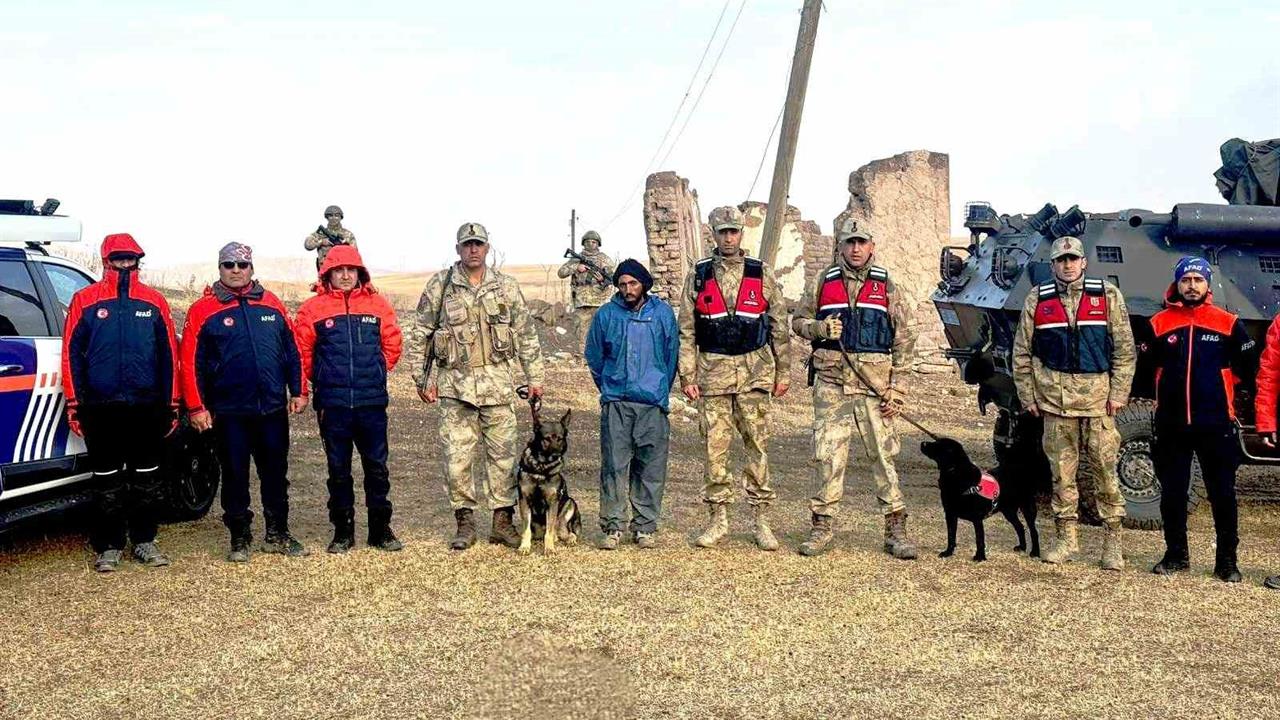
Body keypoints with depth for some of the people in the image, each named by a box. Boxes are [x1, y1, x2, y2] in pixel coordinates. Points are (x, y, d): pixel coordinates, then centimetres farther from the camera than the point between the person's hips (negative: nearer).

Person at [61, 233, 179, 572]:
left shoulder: (154, 302, 7)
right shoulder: (85, 300, 3)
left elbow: (169, 355, 9)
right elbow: (72, 353, 3)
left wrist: (171, 404, 6)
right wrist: (74, 403, -2)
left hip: (147, 407, 2)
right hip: (102, 407, -1)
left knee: (147, 478, 8)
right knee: (107, 480, 5)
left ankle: (144, 541, 19)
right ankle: (109, 547, 12)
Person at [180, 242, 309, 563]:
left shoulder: (271, 304, 8)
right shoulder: (203, 310, -2)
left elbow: (292, 351, 11)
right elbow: (191, 362, -4)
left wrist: (298, 391, 7)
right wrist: (196, 407, -8)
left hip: (273, 408, 3)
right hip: (228, 413, -3)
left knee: (276, 473, 11)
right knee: (235, 476, 6)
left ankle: (278, 535, 23)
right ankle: (240, 539, 17)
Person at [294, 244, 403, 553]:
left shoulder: (377, 304, 4)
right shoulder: (313, 308, -1)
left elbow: (392, 344, 11)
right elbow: (302, 352, 3)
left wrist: (375, 373, 11)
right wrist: (323, 379, 8)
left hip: (372, 402, 1)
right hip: (332, 404, -1)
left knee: (377, 466, 6)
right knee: (338, 469, 8)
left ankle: (381, 529, 16)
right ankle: (343, 531, 18)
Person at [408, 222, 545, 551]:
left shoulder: (506, 286, 6)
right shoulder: (439, 286, 2)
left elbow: (527, 335, 9)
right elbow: (420, 335, 6)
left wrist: (535, 378, 6)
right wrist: (422, 378, 2)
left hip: (498, 382, 1)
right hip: (454, 384, -1)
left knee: (503, 453, 4)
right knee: (456, 456, 0)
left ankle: (503, 521, 15)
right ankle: (465, 522, 12)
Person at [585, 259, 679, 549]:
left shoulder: (663, 313, 4)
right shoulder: (606, 315, 3)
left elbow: (672, 355, 13)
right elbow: (595, 357, 14)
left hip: (653, 403, 1)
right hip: (615, 403, 0)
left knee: (651, 468, 2)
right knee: (614, 465, -3)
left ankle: (645, 527, 11)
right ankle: (612, 526, 4)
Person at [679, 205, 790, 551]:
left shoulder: (760, 274, 5)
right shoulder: (698, 276, 6)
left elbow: (779, 325, 8)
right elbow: (686, 331, 6)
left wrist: (783, 371, 5)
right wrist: (687, 376, 0)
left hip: (754, 371, 0)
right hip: (714, 371, 0)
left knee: (757, 444, 2)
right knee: (715, 445, 3)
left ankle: (761, 520, 9)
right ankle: (718, 518, 12)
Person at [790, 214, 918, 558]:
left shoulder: (886, 287, 6)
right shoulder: (822, 283, 7)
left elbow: (904, 340, 6)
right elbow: (798, 321, 13)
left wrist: (898, 389, -2)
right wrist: (820, 328, -10)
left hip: (875, 387, -1)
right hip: (832, 383, 1)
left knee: (884, 456, 0)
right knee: (827, 456, 2)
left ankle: (896, 531, 7)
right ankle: (823, 527, 13)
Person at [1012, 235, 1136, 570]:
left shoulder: (1108, 296, 3)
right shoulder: (1037, 300, 7)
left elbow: (1125, 350, 4)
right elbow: (1022, 354, 10)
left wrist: (1118, 394, -2)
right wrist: (1027, 397, 6)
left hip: (1097, 397, -1)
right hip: (1054, 399, 1)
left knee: (1106, 469, 0)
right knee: (1061, 471, 6)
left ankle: (1113, 540, 10)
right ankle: (1066, 537, 17)